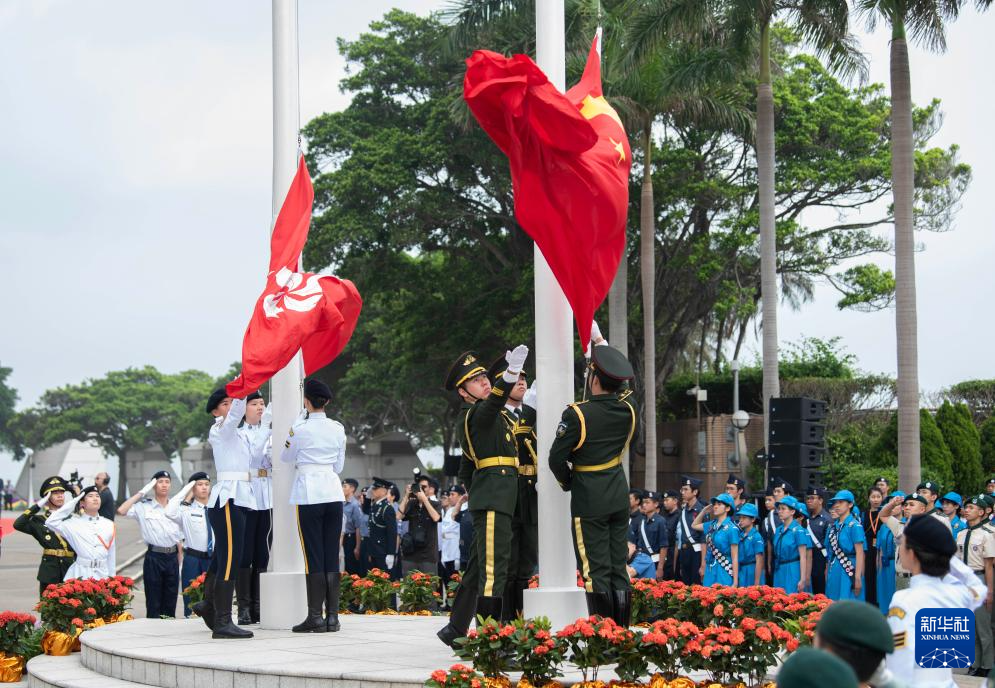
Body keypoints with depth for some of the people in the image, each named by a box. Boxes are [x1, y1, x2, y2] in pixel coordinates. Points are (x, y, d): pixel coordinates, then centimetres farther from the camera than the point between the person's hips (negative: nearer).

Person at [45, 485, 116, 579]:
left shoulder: (109, 525, 9)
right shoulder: (74, 523, 1)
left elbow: (111, 555, 13)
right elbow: (51, 522, -12)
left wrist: (111, 578, 13)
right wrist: (72, 504, -7)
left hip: (102, 574, 3)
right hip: (80, 574, -3)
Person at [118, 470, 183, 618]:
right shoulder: (144, 507, 0)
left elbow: (179, 538, 14)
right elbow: (121, 511, -15)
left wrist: (179, 561, 8)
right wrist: (141, 492, -10)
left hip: (172, 557, 4)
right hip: (154, 557, -4)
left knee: (170, 602, 7)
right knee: (153, 603, 0)